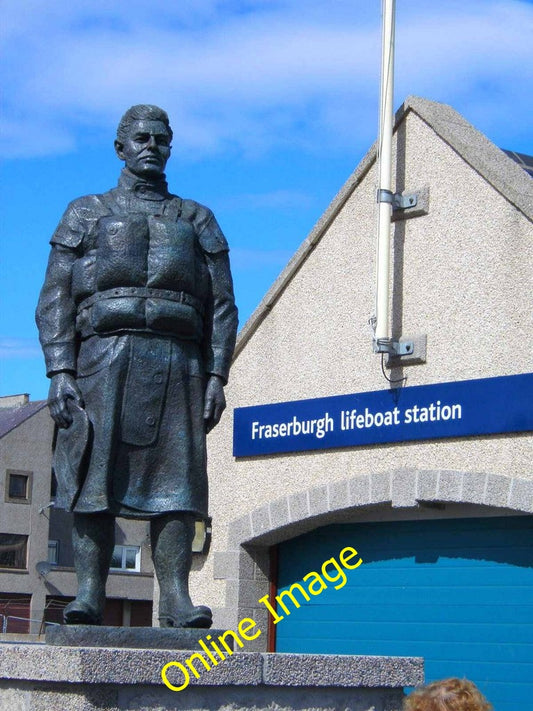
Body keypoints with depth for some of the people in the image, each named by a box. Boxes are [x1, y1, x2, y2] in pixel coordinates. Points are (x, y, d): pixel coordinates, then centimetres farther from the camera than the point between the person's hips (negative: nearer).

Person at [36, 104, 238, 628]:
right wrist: (60, 372, -6)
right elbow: (55, 298, 8)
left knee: (176, 484, -8)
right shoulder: (86, 213, 17)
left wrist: (216, 377, 2)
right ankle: (88, 595, -8)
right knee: (94, 482, -8)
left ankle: (176, 600, -11)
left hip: (177, 363, 1)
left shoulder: (197, 219, 21)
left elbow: (222, 306, 14)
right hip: (104, 357, -1)